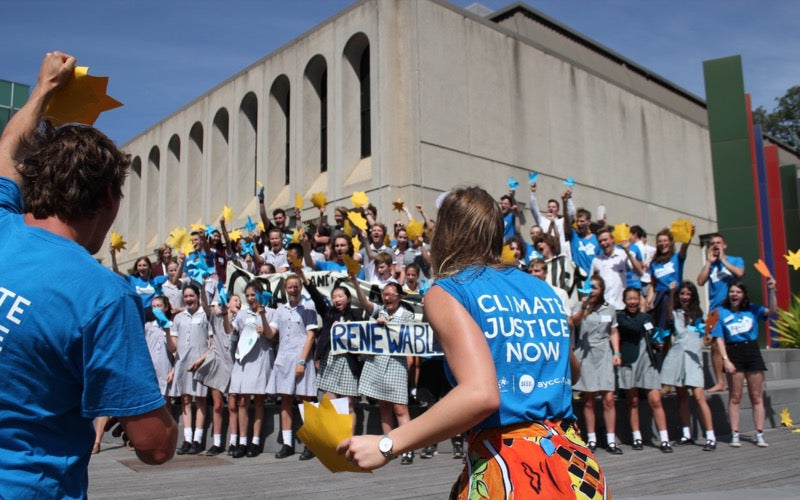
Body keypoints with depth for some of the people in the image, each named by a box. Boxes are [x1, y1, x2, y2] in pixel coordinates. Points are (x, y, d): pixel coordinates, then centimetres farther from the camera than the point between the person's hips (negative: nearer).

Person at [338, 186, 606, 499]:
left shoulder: (447, 291, -6)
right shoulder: (545, 290, 10)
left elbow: (480, 395, -21)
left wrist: (388, 445, -17)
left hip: (510, 470, -6)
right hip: (578, 466, 6)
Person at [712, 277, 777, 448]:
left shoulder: (752, 310, 8)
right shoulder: (721, 312, 4)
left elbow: (772, 310, -7)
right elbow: (719, 338, -1)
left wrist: (771, 290, -18)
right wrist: (726, 359, -10)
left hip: (752, 351, 2)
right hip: (733, 353, -1)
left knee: (757, 396, 4)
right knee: (735, 397, 1)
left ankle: (759, 435, 9)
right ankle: (735, 435, 4)